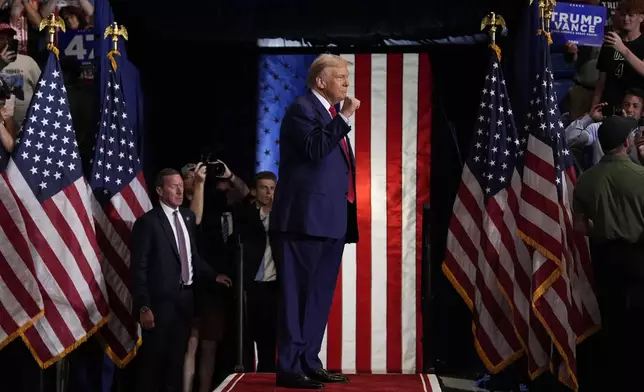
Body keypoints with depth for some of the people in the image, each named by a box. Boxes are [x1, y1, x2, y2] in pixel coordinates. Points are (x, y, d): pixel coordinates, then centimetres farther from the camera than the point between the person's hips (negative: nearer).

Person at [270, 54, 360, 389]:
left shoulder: (333, 115, 21)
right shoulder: (302, 109, -6)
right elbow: (315, 150, -21)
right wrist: (344, 118, -19)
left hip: (330, 220, 9)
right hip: (306, 218, -9)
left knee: (320, 295, 11)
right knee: (297, 294, -6)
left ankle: (309, 363, 17)